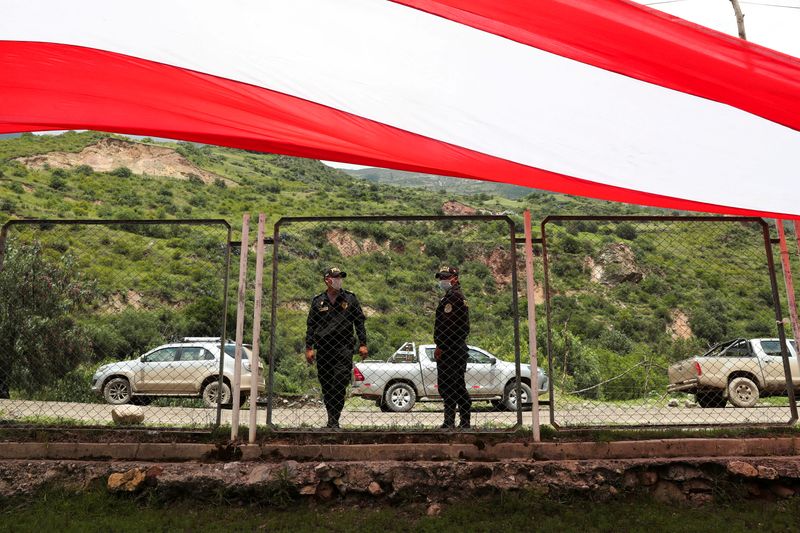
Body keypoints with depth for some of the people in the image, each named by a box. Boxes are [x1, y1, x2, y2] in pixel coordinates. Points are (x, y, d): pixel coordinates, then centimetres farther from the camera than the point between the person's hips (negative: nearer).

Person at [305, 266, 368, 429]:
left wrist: (363, 344, 2)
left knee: (339, 385, -13)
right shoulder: (318, 301, 10)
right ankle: (332, 419, 19)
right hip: (323, 348, 2)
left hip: (343, 348, -2)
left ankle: (334, 420, -9)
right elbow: (310, 325, 12)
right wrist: (309, 348, 5)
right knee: (326, 385, 6)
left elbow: (359, 322, 9)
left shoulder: (350, 298, 8)